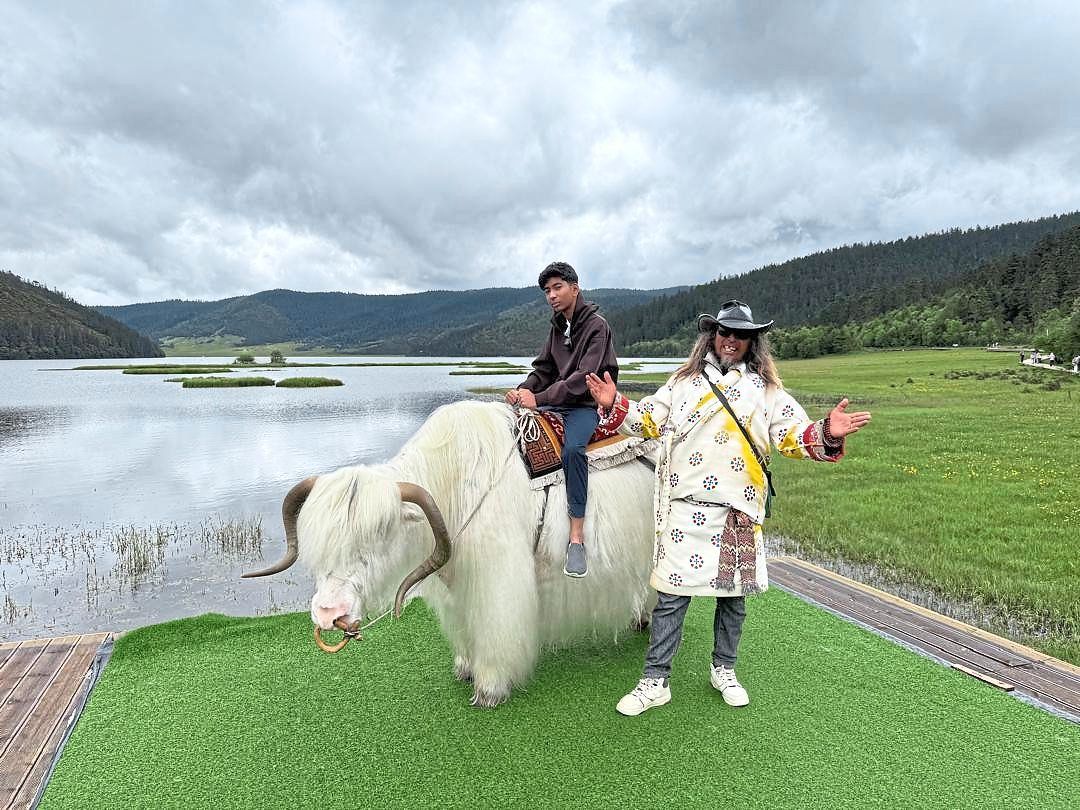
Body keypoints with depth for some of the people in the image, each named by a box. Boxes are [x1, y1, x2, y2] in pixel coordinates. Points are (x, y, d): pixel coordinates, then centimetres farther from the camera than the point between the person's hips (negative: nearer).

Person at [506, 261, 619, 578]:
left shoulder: (596, 325, -10)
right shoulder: (558, 326, 14)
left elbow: (583, 377, -20)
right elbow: (543, 368, 14)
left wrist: (540, 398, -27)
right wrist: (525, 389, -9)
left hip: (588, 403, -8)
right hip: (555, 401, 8)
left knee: (572, 448, -35)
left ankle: (577, 537, -30)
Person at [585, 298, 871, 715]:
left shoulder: (766, 391, 9)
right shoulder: (684, 382, 9)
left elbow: (795, 436, 2)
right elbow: (648, 420, 9)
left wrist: (825, 434, -17)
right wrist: (614, 406, -7)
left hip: (739, 511, 1)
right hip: (686, 509, -1)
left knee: (733, 594, 13)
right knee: (671, 595, 1)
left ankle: (724, 670, 35)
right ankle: (655, 681, 13)